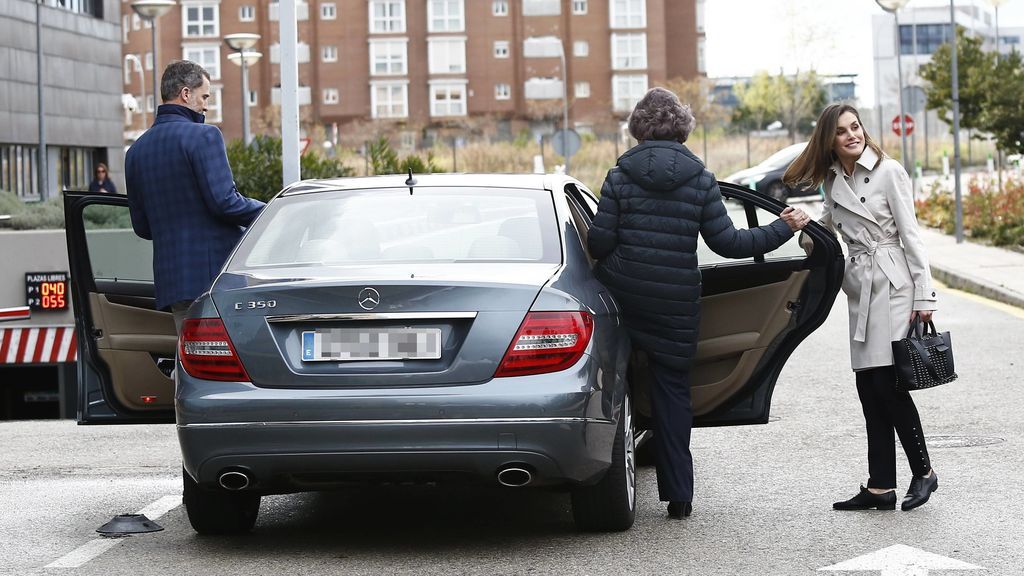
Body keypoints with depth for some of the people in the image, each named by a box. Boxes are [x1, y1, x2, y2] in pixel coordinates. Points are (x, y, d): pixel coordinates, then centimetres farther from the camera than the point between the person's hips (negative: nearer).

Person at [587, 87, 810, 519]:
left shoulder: (620, 176, -4)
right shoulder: (700, 180, -2)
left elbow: (599, 243, -8)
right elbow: (727, 243, -4)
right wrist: (783, 229, 8)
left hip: (621, 293, -1)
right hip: (676, 305, 1)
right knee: (673, 390, 8)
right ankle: (678, 495, 10)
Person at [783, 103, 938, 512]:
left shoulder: (888, 171, -5)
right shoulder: (832, 180, 12)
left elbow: (910, 234, -7)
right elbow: (826, 228, 28)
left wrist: (924, 296, -10)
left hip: (892, 284, -6)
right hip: (859, 286, 6)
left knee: (887, 382, -11)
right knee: (869, 389, 3)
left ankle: (923, 472, 4)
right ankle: (881, 486, 5)